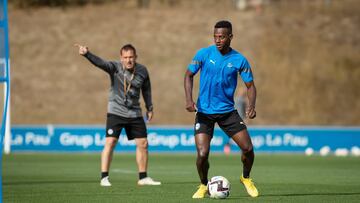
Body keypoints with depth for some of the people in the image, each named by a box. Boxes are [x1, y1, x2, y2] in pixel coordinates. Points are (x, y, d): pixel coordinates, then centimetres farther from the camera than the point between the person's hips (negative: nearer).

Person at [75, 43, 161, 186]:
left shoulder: (142, 71, -1)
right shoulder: (115, 67, -13)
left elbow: (146, 89, 15)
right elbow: (100, 62, -31)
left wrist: (149, 108, 19)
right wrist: (87, 54, -49)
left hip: (135, 113, 4)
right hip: (116, 112, -4)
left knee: (143, 144, 6)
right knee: (110, 143, -13)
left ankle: (143, 178, 18)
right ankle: (104, 178, -8)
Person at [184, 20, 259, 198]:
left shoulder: (239, 60, -5)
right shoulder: (204, 54, -7)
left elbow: (250, 85, 3)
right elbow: (189, 75, 1)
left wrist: (251, 105, -16)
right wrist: (189, 99, -14)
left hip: (227, 111, 1)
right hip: (204, 112, -1)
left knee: (248, 148, -6)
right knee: (202, 154, -14)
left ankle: (246, 178, 25)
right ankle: (204, 186, 14)